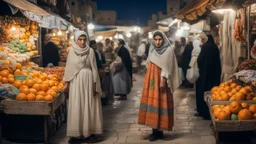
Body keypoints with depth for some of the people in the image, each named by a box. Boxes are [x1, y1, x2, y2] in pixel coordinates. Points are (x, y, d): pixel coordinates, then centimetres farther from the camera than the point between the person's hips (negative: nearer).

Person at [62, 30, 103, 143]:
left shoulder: (90, 51, 0)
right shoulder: (72, 51, 3)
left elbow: (94, 68, 1)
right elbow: (69, 68, 7)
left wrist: (94, 84, -3)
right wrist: (66, 83, 5)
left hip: (88, 80, -1)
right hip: (76, 81, 1)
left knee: (89, 106, 3)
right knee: (76, 107, 3)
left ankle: (89, 132, 9)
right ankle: (75, 133, 8)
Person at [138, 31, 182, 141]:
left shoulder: (169, 50, -7)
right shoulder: (152, 49, 11)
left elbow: (167, 68, -13)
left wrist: (163, 80, -21)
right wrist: (149, 80, 13)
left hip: (161, 80, -6)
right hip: (151, 79, 6)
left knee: (159, 103, -5)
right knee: (152, 102, 4)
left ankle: (158, 131, 3)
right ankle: (155, 130, 11)